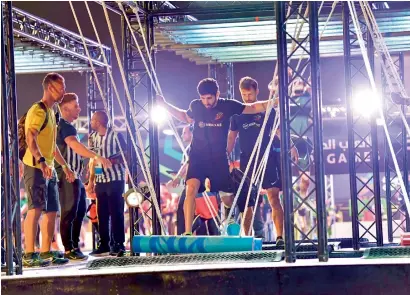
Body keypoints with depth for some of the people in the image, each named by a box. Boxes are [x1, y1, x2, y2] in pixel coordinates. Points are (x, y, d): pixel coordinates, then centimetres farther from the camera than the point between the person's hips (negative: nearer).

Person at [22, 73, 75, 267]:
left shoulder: (51, 112, 20)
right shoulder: (38, 111, -12)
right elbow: (30, 139, -27)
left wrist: (65, 166, 31)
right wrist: (41, 161, -40)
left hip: (49, 170, 10)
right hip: (35, 168, -10)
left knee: (51, 211, 11)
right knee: (36, 209, -16)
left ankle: (46, 253, 17)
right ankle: (29, 256, -19)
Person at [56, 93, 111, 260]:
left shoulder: (67, 126, 21)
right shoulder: (65, 126, -11)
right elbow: (75, 145, -28)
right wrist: (96, 157, -36)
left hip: (74, 176, 11)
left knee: (79, 211, 14)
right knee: (69, 213, -9)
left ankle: (75, 246, 19)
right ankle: (69, 250, -8)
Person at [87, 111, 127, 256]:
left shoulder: (115, 135, -6)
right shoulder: (92, 137, 11)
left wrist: (112, 160, -18)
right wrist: (91, 180, 12)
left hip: (115, 179, -6)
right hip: (100, 180, 6)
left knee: (116, 212, -5)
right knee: (101, 213, 6)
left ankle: (118, 245, -1)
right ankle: (104, 244, 14)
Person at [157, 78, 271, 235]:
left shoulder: (227, 106, -7)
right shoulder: (195, 106, -2)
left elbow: (252, 108, 4)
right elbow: (186, 118, 21)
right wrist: (165, 104, 16)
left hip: (219, 159, 0)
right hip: (198, 157, 0)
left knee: (227, 197, 9)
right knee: (191, 189, -23)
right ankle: (187, 232, -25)